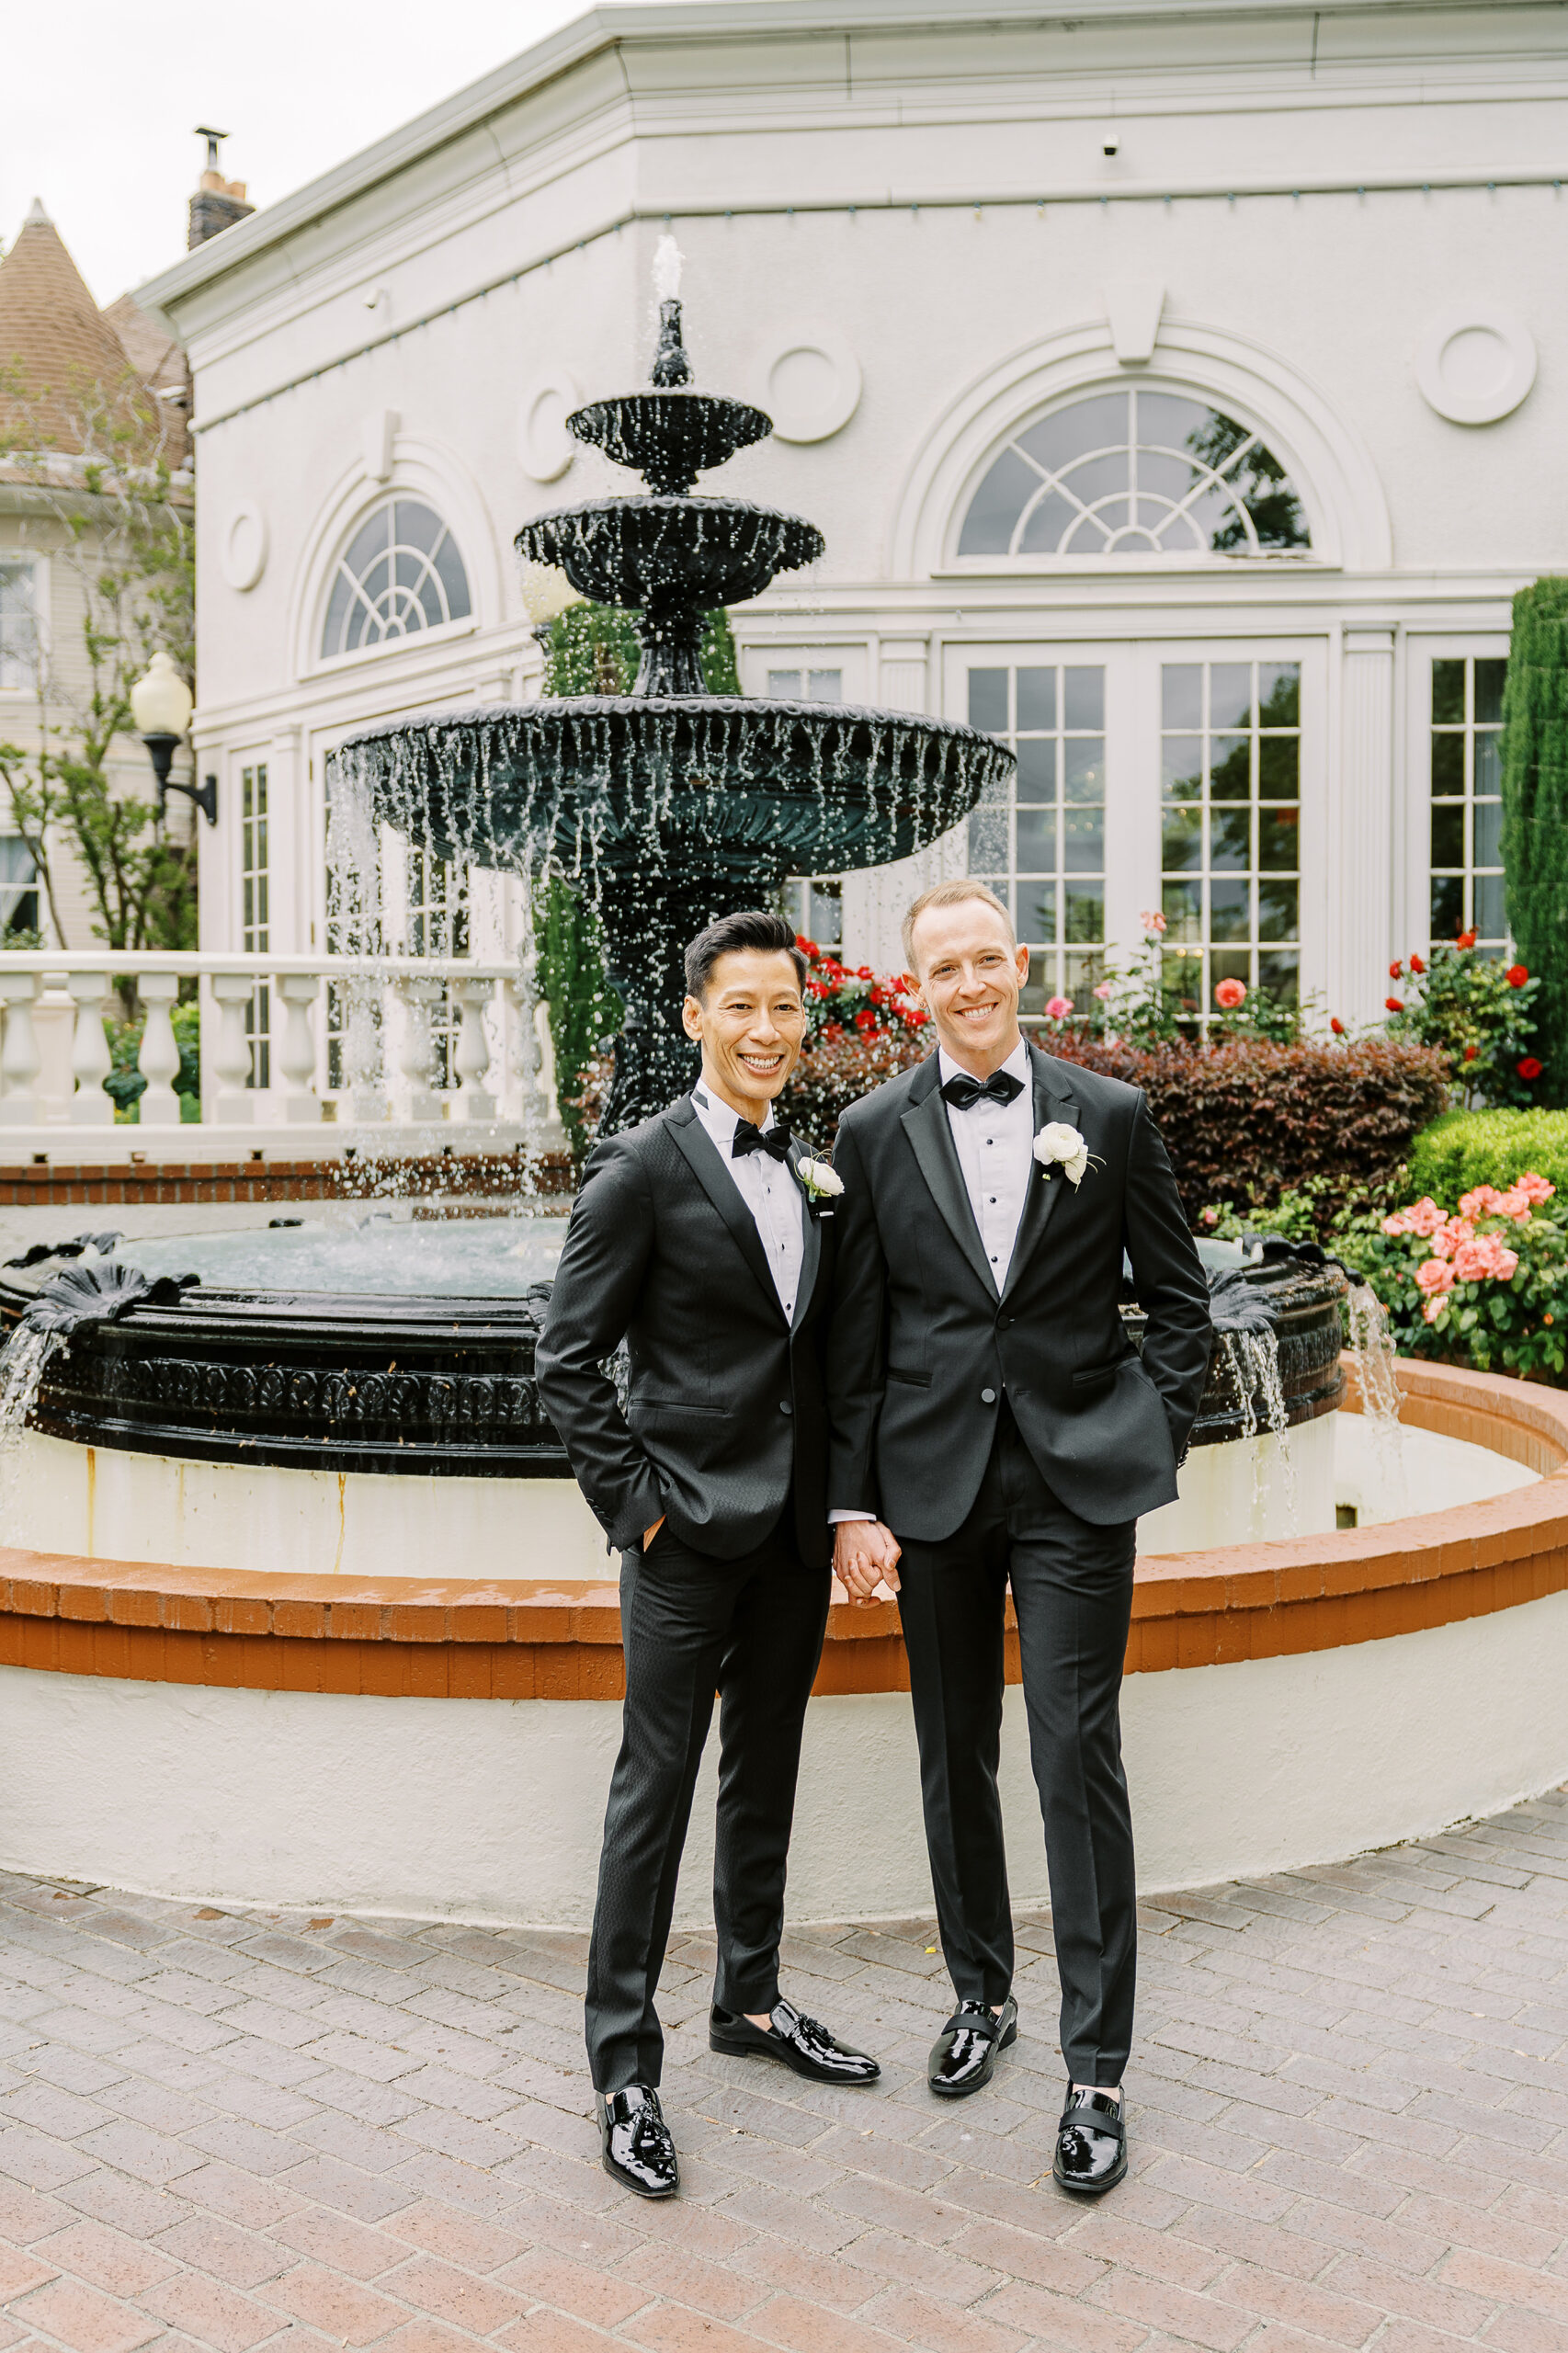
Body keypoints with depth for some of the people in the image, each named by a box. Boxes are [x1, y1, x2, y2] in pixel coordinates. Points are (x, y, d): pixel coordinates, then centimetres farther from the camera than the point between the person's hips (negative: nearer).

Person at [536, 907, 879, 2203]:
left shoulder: (812, 1174, 10)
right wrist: (633, 1502, -13)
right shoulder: (642, 1170, -10)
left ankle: (752, 2001, 35)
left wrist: (839, 1492, 9)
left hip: (795, 1527, 7)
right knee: (657, 1786, 1)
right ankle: (625, 2069, 13)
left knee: (766, 1774, 18)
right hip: (690, 1530, -6)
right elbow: (569, 1361, -10)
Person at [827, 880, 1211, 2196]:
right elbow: (854, 1336, 3)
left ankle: (1097, 2072, 10)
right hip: (935, 1483, 2)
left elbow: (1181, 1302, 7)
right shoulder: (875, 1133, 3)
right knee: (955, 1757, 14)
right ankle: (982, 1995, 35)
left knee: (1078, 1761, -2)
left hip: (1076, 1484, -2)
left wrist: (1155, 1444, -2)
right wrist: (853, 1504, 0)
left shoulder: (1110, 1116, 1)